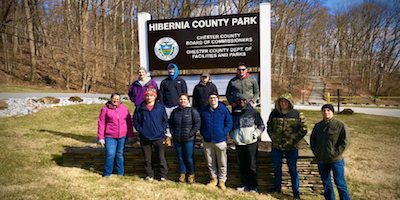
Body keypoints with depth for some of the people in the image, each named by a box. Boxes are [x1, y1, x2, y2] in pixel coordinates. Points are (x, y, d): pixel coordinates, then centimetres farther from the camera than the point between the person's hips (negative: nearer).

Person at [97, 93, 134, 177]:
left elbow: (129, 122, 12)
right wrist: (101, 138, -5)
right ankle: (107, 173, 12)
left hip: (122, 136, 3)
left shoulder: (124, 109, 7)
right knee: (110, 154, -8)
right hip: (110, 136, -2)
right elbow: (101, 124, -1)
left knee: (120, 154, 12)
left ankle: (120, 173, 26)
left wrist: (130, 135, 10)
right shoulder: (105, 109, -1)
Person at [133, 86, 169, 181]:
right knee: (147, 159, 10)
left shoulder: (160, 107, 3)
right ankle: (149, 175, 25)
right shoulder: (139, 108, 5)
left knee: (161, 158, -1)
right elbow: (135, 120, 10)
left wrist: (161, 130, -2)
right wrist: (140, 130, -1)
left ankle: (163, 175, 11)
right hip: (145, 137, 1)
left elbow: (165, 120, 9)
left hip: (158, 137, -1)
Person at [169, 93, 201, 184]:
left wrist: (190, 134, -11)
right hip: (177, 140, 4)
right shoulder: (175, 111, 6)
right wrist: (173, 133, 8)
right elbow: (171, 123, 19)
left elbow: (197, 124, -7)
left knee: (189, 158, 3)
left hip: (188, 140, -4)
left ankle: (191, 174, 21)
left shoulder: (193, 111, -7)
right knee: (180, 158, 13)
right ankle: (182, 174, 29)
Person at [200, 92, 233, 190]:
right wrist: (203, 133, 6)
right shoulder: (204, 110, 5)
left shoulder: (224, 109, -4)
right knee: (210, 162, 13)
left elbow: (229, 123, -1)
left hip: (220, 140, -3)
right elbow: (200, 124, 18)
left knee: (222, 162, 5)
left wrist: (223, 133, -9)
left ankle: (222, 181, 21)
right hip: (207, 141, 3)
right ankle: (214, 179, 29)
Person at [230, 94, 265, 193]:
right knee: (242, 166, 9)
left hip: (251, 143, -3)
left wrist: (255, 134, -6)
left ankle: (253, 187, 11)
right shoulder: (234, 114, 13)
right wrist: (233, 136, 8)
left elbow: (261, 125, 8)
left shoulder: (253, 112, 4)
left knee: (252, 165, 0)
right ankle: (246, 185, 21)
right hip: (239, 144, 4)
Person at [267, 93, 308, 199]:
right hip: (276, 147, 3)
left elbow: (303, 129, -1)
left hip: (291, 148, -3)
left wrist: (293, 140, -8)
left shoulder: (298, 114, -5)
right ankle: (277, 188, 34)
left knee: (293, 170, 7)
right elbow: (269, 126, 15)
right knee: (276, 168, 15)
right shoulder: (274, 113, 3)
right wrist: (273, 137, 3)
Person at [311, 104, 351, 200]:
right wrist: (316, 152, 2)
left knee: (340, 183, 3)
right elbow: (312, 140, 16)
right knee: (326, 182, 17)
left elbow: (345, 142, -10)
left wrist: (335, 154, -16)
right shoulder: (318, 125, 8)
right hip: (321, 160, 5)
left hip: (336, 160, -5)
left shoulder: (340, 125, -8)